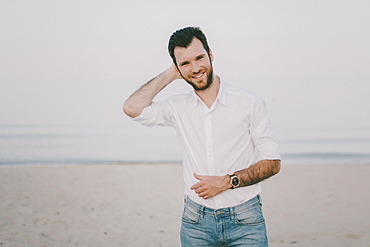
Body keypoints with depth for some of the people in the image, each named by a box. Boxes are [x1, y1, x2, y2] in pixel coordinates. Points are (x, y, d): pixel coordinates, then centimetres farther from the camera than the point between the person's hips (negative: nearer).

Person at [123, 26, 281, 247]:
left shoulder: (249, 103, -2)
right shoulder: (178, 108, 5)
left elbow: (272, 162, -2)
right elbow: (133, 108, -11)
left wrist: (227, 181, -13)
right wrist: (169, 75, -1)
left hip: (244, 220, -2)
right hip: (196, 221, 2)